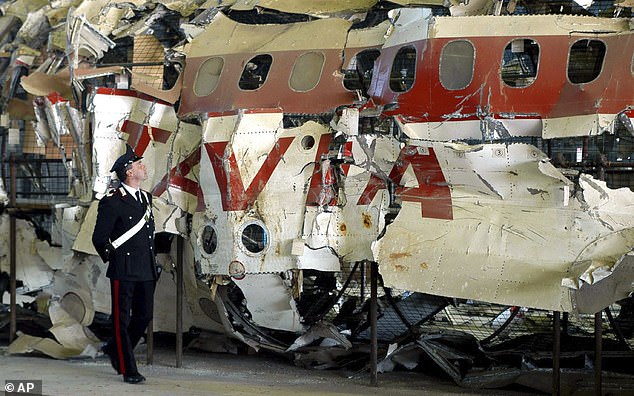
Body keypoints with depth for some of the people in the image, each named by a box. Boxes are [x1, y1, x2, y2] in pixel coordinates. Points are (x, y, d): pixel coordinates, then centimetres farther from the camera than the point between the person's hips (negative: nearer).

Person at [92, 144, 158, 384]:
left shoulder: (146, 198, 13)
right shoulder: (112, 202, -10)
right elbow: (99, 238, -7)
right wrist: (113, 259, 2)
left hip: (146, 271, 7)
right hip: (124, 271, -7)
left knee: (145, 316, 10)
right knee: (122, 320, 2)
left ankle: (115, 349, 32)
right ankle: (128, 370, 8)